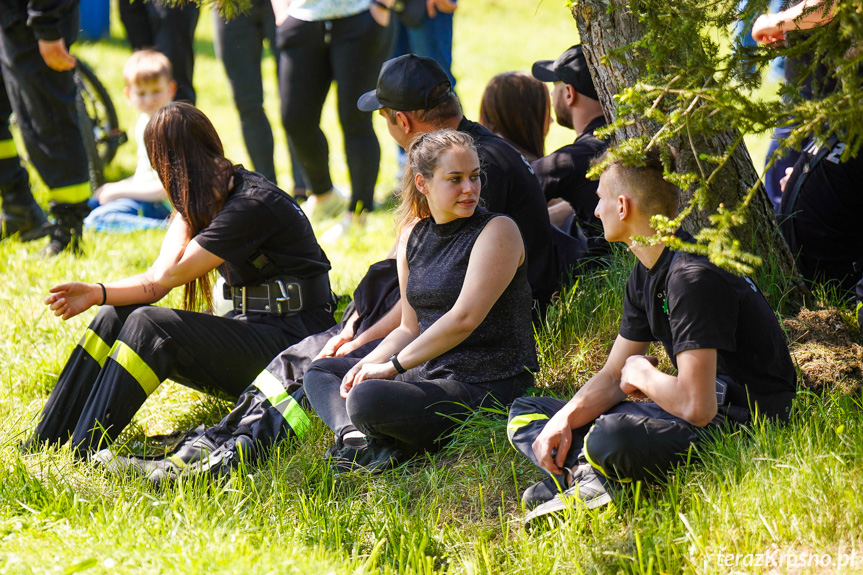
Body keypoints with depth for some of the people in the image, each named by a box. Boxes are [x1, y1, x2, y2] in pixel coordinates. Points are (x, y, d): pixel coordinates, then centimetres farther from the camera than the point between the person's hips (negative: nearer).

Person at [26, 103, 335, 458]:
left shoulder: (251, 205, -17)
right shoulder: (205, 199, 11)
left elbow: (165, 277, -18)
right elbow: (160, 277, 3)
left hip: (291, 338, -9)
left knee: (149, 325, -26)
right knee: (115, 317, -6)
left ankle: (82, 457, -29)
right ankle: (44, 442, -9)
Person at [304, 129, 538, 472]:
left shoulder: (497, 231, -10)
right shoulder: (413, 235, 12)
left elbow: (464, 319, -19)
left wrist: (393, 366, -16)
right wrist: (368, 364, -2)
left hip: (486, 386, -9)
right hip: (433, 373, 9)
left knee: (367, 400, -32)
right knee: (320, 372, 15)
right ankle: (355, 437, -13)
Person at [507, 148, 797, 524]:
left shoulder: (693, 277, -22)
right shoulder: (645, 275, 10)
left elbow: (696, 405, -29)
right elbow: (613, 377, 13)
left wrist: (641, 374, -9)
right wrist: (565, 418, -7)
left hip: (739, 422, -11)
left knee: (613, 437, -42)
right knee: (524, 414, 9)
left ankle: (581, 475, -10)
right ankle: (586, 473, -18)